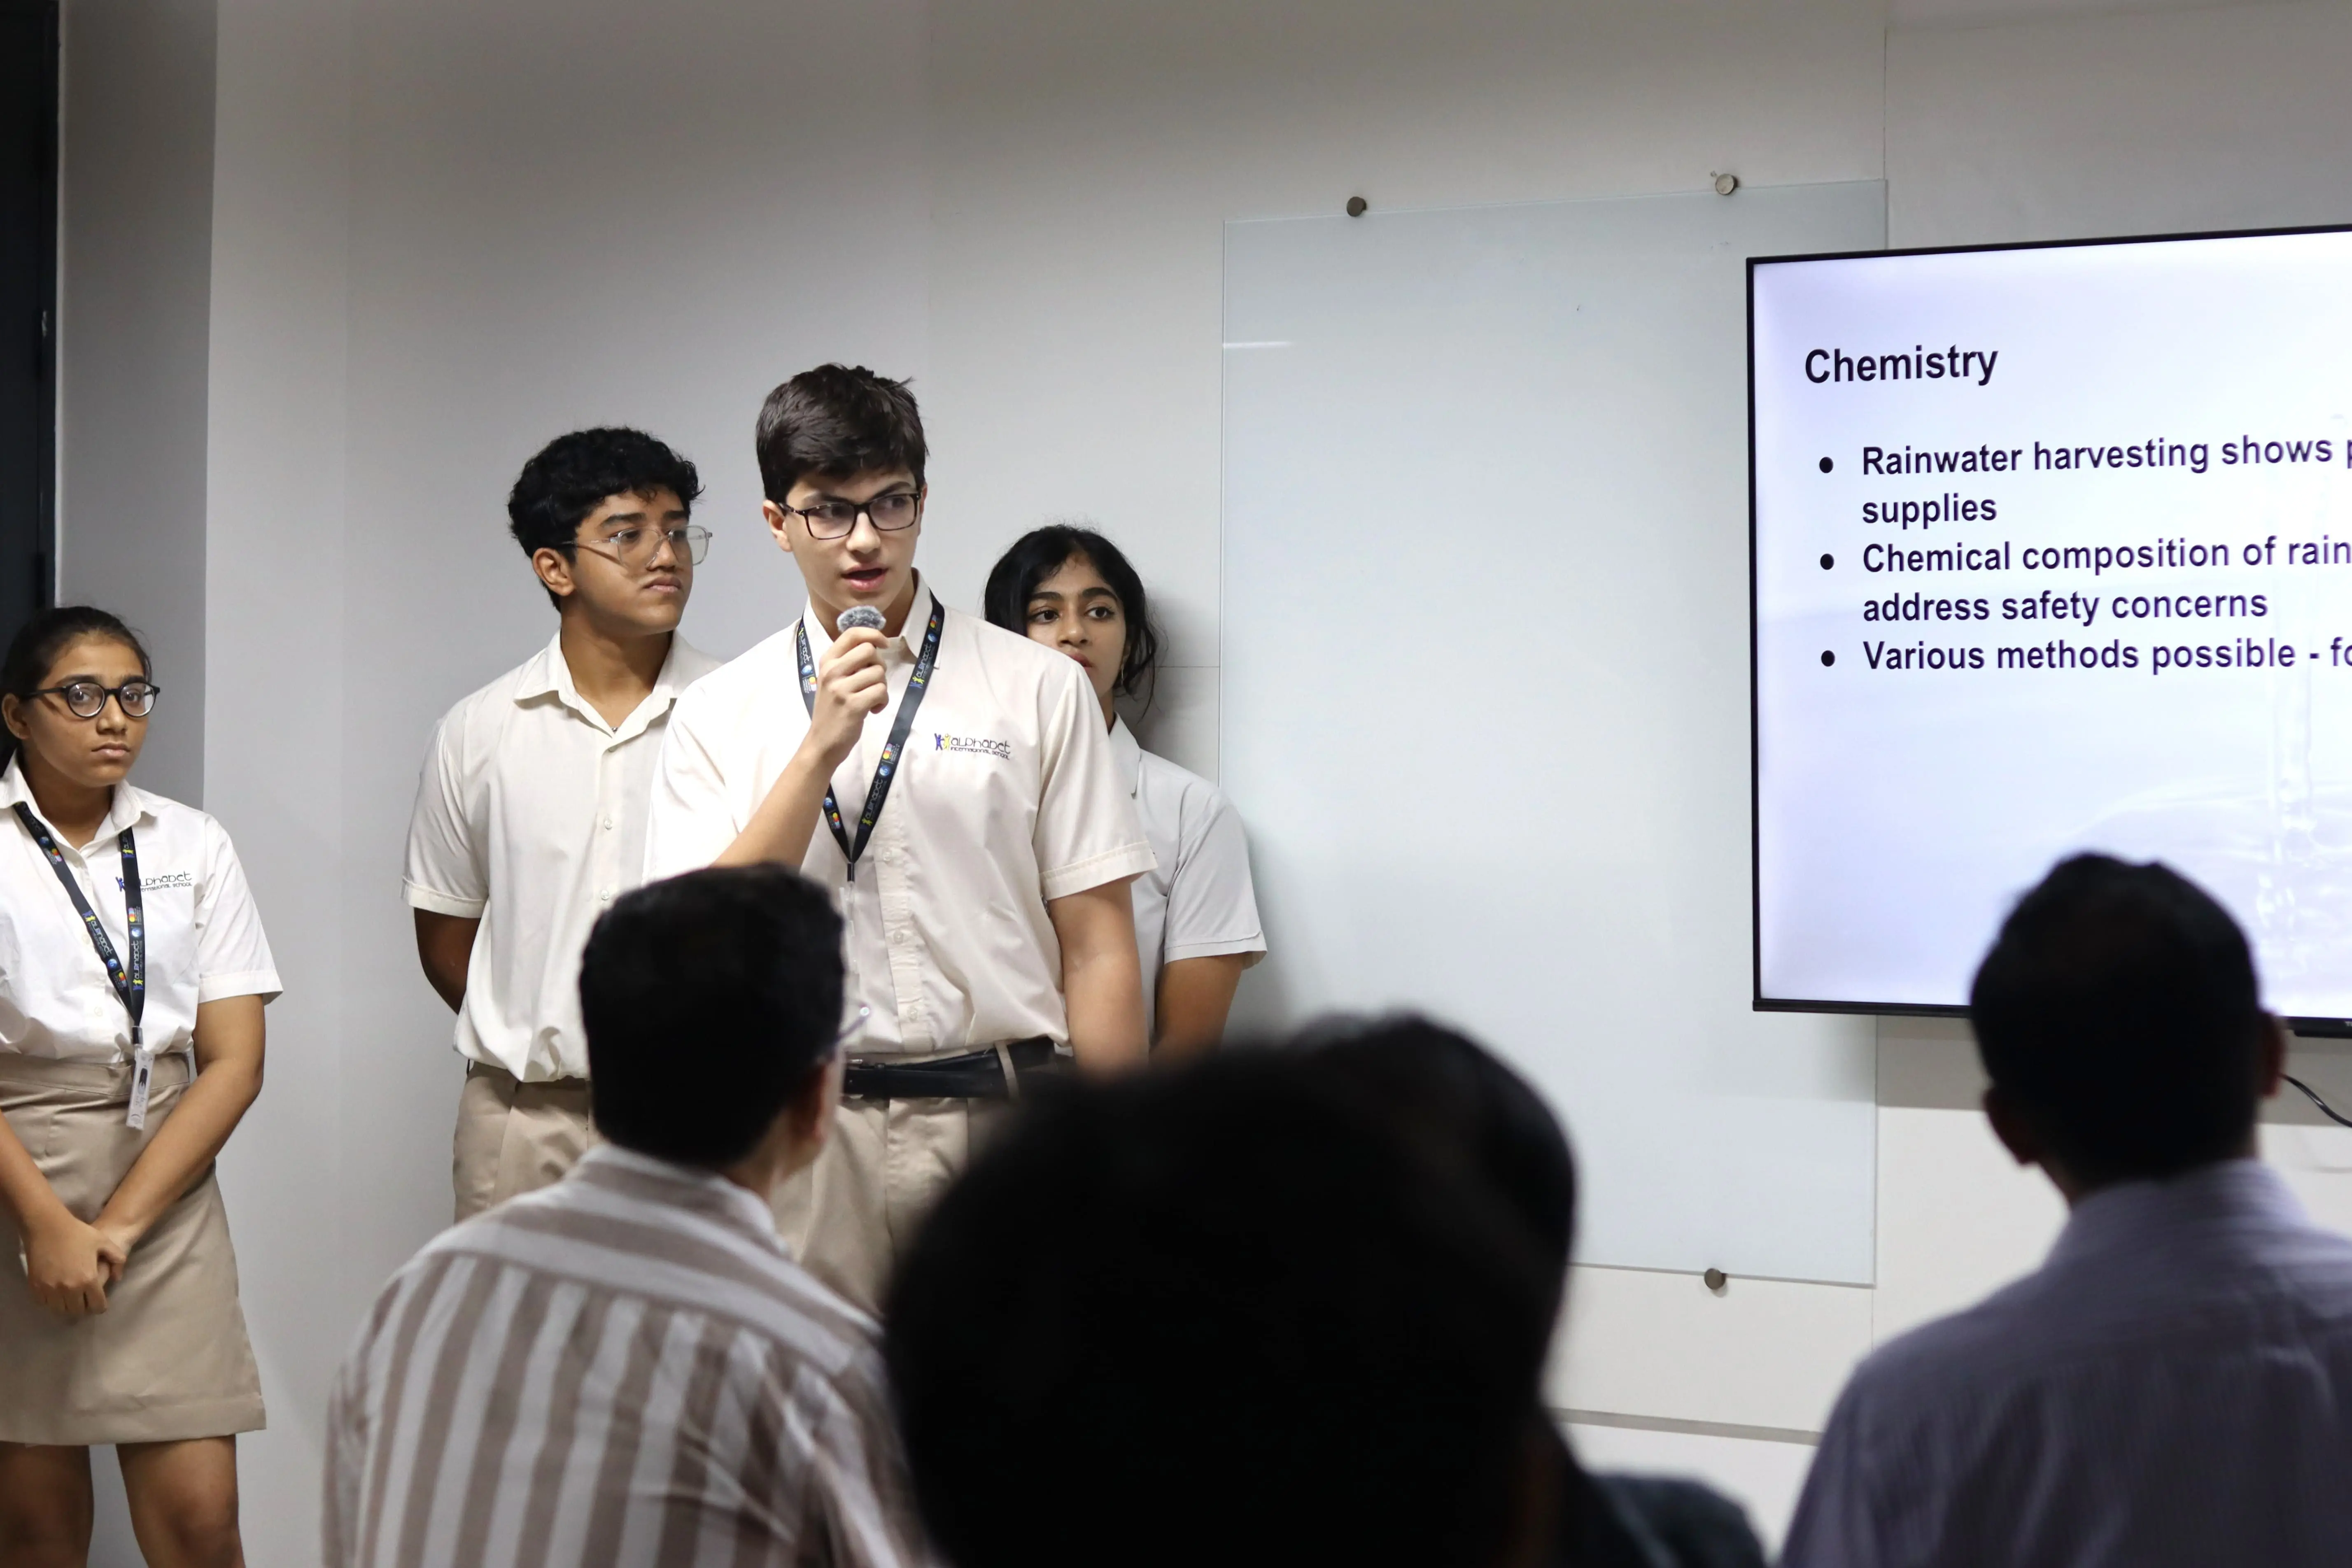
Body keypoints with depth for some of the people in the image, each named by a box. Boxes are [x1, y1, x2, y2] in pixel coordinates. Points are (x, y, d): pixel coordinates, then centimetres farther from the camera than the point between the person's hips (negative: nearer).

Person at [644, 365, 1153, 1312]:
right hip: (807, 1133, 1)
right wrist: (822, 747, -12)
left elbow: (1098, 954, 3)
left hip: (1001, 1124, 0)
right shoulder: (718, 715, 8)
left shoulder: (1038, 690, 5)